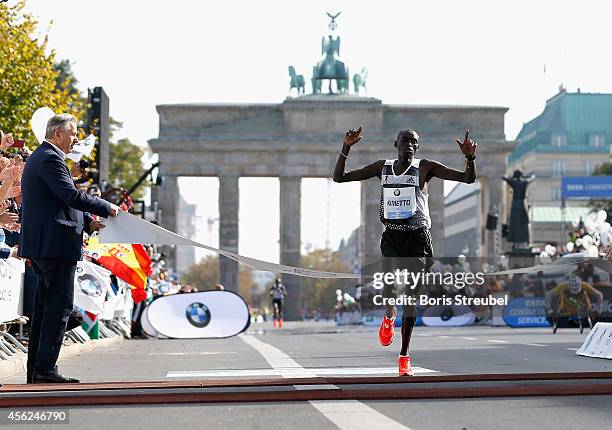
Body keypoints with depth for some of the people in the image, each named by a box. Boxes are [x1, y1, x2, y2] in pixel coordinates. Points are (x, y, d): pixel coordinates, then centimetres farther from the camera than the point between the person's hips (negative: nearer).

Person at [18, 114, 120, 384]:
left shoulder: (38, 158, 21)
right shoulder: (51, 159, -12)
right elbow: (71, 195, -22)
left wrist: (87, 221, 15)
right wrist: (106, 208, -10)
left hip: (41, 245, 11)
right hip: (56, 243, -11)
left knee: (44, 306, 13)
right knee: (60, 306, -9)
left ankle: (35, 368, 16)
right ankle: (46, 369, -10)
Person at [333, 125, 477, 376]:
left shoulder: (425, 168, 1)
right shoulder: (382, 167, 8)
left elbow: (468, 179, -4)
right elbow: (339, 177, 7)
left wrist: (470, 158, -24)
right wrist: (346, 149, -6)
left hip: (417, 238, -1)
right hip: (392, 237, 1)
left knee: (411, 297, 0)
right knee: (390, 291, -15)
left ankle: (404, 356, 11)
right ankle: (389, 318, 24)